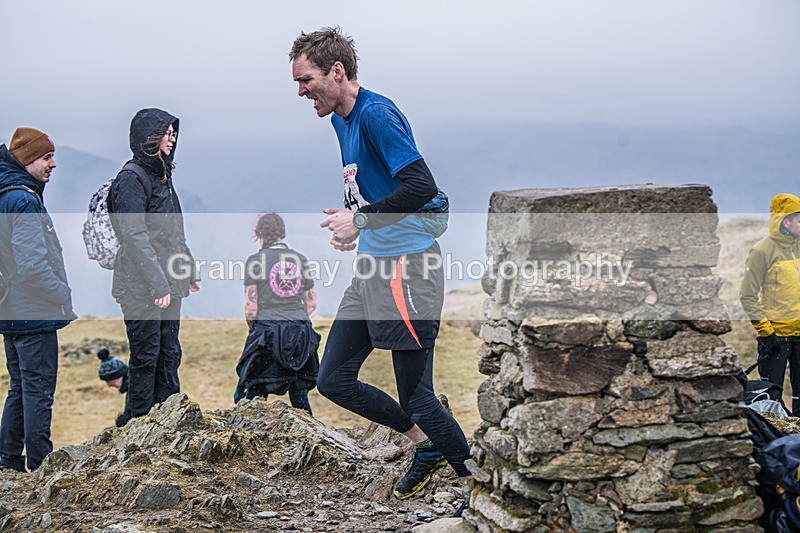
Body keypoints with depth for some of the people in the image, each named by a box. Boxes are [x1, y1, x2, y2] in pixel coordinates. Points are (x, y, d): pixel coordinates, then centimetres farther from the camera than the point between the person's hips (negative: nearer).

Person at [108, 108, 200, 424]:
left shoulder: (162, 175, 15)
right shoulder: (132, 178, -12)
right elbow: (135, 237, -19)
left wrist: (189, 270, 24)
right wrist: (158, 285, -23)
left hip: (168, 284, 9)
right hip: (142, 288, -9)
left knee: (169, 354, 12)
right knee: (146, 357, -3)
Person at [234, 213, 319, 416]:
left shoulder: (256, 260, -3)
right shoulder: (299, 259, 9)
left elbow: (250, 307, -6)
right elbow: (312, 303, 11)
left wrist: (254, 329, 12)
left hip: (268, 333, -4)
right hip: (301, 335, 4)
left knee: (250, 396, 3)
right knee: (300, 398, 12)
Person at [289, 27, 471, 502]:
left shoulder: (376, 114, -15)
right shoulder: (342, 120, 15)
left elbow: (422, 186, -25)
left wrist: (361, 220, -17)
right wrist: (351, 215, 10)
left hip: (407, 267, -10)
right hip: (372, 269, 10)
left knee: (417, 397, -4)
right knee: (334, 380, 10)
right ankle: (428, 446, 24)